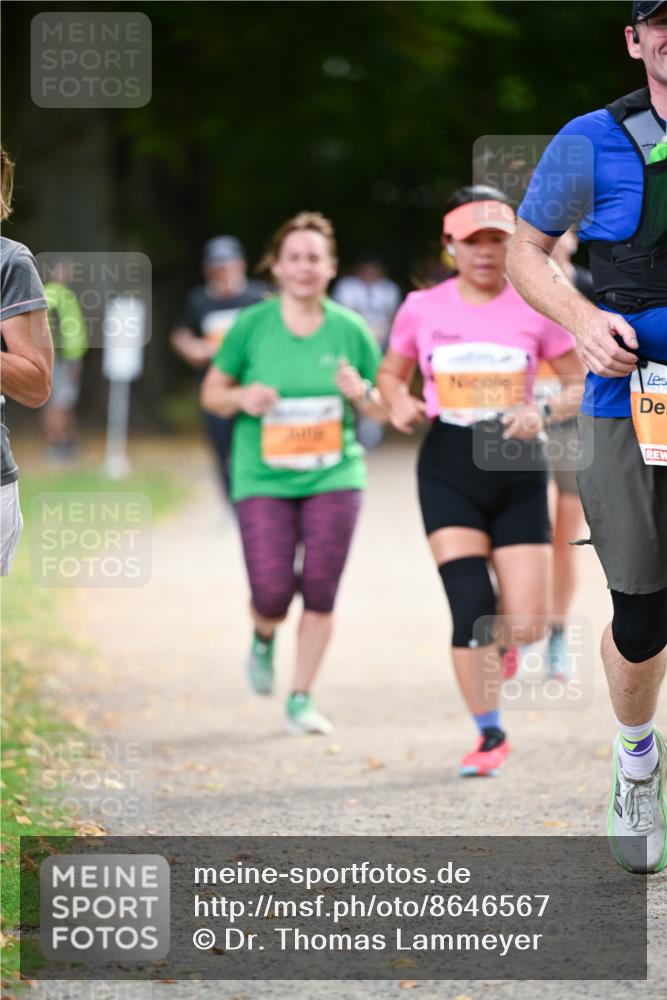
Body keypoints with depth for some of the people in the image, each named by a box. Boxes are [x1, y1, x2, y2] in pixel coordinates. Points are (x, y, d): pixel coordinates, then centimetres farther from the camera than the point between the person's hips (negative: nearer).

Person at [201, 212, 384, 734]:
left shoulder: (350, 329, 3)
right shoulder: (252, 325, 0)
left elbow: (381, 410, 11)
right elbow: (212, 392, 9)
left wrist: (360, 394, -11)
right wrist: (242, 397, -13)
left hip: (334, 477, 1)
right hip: (263, 479, -1)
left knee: (320, 593, -5)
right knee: (272, 596, -8)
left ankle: (301, 698, 11)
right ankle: (264, 640, 29)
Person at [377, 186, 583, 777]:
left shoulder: (537, 308, -2)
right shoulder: (422, 309, 1)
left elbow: (583, 384, 3)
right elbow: (391, 373, 16)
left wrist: (543, 412, -16)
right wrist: (399, 403, -6)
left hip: (518, 471, 0)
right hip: (449, 468, 0)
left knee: (526, 627, -4)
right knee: (471, 608, -14)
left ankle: (495, 640, 35)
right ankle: (490, 737, 1)